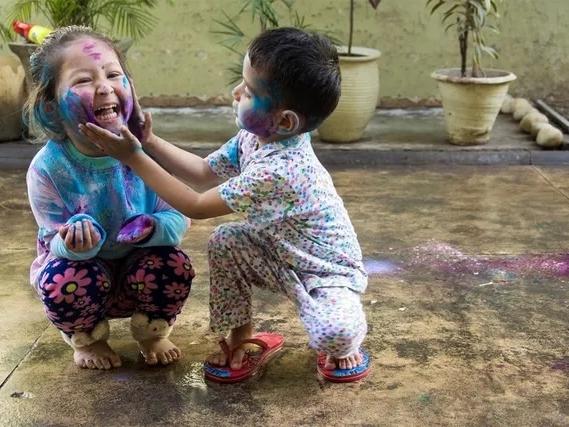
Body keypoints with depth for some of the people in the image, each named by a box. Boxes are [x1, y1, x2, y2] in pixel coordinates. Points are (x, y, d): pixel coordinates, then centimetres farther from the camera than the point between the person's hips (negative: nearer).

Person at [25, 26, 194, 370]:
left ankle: (152, 333, 7)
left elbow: (178, 218, -15)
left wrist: (152, 228, -38)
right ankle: (87, 339, 6)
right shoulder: (49, 167, -24)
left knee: (175, 266, -27)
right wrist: (73, 242, -42)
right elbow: (56, 242, -18)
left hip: (138, 267, 1)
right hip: (83, 265, -1)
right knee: (65, 281, -32)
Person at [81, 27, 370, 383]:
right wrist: (150, 142, -6)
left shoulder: (277, 171, -37)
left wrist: (133, 157, -26)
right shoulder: (254, 138, -10)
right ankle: (243, 339, 8)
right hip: (283, 256, 8)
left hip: (327, 271, -8)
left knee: (335, 332, -32)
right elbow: (204, 173, 5)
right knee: (225, 241, -10)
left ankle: (343, 347, 7)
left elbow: (196, 207, -29)